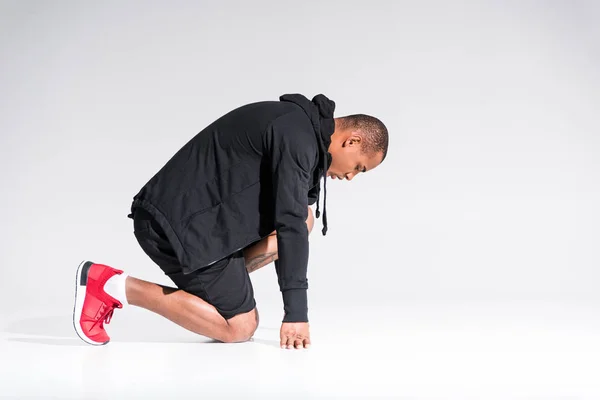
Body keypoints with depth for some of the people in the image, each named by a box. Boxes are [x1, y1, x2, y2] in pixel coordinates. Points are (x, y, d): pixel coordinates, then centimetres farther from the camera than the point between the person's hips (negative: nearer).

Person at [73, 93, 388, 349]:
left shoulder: (297, 126, 17)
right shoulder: (297, 137, -15)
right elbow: (290, 226, -20)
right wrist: (296, 312, -17)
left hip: (187, 214, 10)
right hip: (181, 225, -10)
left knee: (304, 218, 8)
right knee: (239, 328, -3)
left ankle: (223, 284, 9)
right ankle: (114, 285, -5)